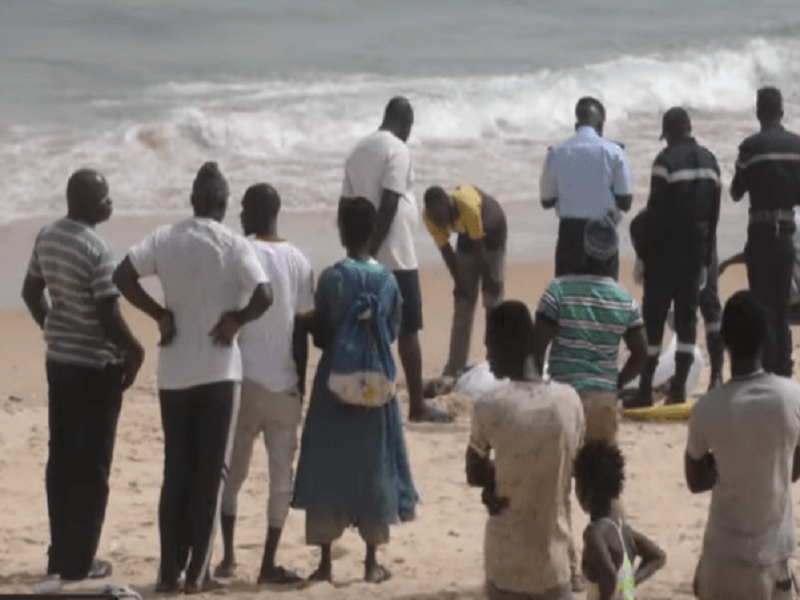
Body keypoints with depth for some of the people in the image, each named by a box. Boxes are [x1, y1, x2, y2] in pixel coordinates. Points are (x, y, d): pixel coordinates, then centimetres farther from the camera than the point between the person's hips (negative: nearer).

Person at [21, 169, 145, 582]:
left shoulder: (46, 238, 4)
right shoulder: (96, 249, -21)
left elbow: (31, 292, 15)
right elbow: (108, 315, -23)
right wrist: (134, 351, -8)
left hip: (58, 361, 8)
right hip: (95, 366, -8)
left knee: (61, 460, 14)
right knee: (91, 466, 1)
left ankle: (60, 554, 20)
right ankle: (78, 561, 4)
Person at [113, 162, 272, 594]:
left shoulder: (165, 238, 1)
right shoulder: (234, 246, -8)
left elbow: (122, 276, -7)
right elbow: (263, 296, -21)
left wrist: (160, 314, 0)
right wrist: (235, 319, -4)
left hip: (174, 372, 3)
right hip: (218, 371, -3)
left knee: (176, 472, 11)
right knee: (209, 473, 4)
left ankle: (169, 570, 9)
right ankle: (196, 572, 3)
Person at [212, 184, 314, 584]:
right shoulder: (299, 262, 3)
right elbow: (302, 329, 3)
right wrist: (301, 382, 12)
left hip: (243, 379, -2)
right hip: (284, 382, 2)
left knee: (232, 471, 11)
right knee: (281, 475, 7)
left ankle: (228, 556, 7)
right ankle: (269, 563, 5)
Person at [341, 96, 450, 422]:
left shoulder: (360, 150, 11)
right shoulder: (397, 150, -12)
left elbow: (346, 204, 11)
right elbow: (388, 205, -20)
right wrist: (372, 251, -18)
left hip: (370, 258, 7)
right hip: (396, 256, -7)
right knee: (408, 330, -3)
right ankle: (417, 405, -1)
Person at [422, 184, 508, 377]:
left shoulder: (467, 205, -40)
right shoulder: (430, 217, -24)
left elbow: (479, 246, -30)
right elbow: (445, 250, -13)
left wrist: (491, 281, -20)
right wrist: (459, 283, -11)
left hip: (492, 233, -4)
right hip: (467, 236, 4)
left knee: (493, 301, -11)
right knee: (462, 304, -1)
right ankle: (455, 367, -2)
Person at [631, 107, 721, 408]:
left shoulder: (666, 160, -11)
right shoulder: (709, 161, 9)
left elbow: (655, 211, -12)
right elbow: (714, 213, 11)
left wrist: (646, 254, -7)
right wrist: (706, 257, 15)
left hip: (666, 251, -6)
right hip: (696, 251, 6)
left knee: (654, 317, -3)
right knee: (687, 317, 7)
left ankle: (645, 390, -6)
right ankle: (679, 388, 4)